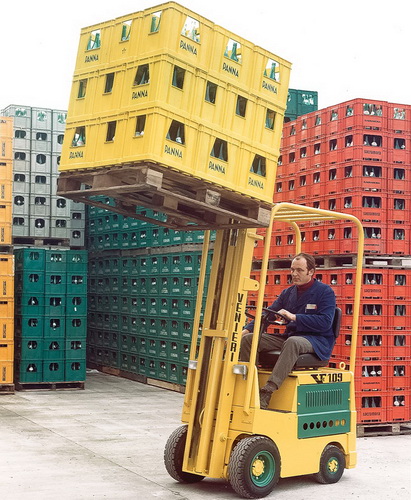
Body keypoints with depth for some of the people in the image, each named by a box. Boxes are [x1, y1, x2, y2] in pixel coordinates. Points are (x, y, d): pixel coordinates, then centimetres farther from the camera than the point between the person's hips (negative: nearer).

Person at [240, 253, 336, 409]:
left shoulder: (325, 291, -3)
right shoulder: (288, 292, 16)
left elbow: (325, 322, -16)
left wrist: (294, 317, -22)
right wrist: (247, 329, -1)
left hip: (318, 341, -7)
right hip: (289, 337, 7)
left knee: (293, 342, -41)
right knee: (248, 339, -10)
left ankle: (267, 393, -47)